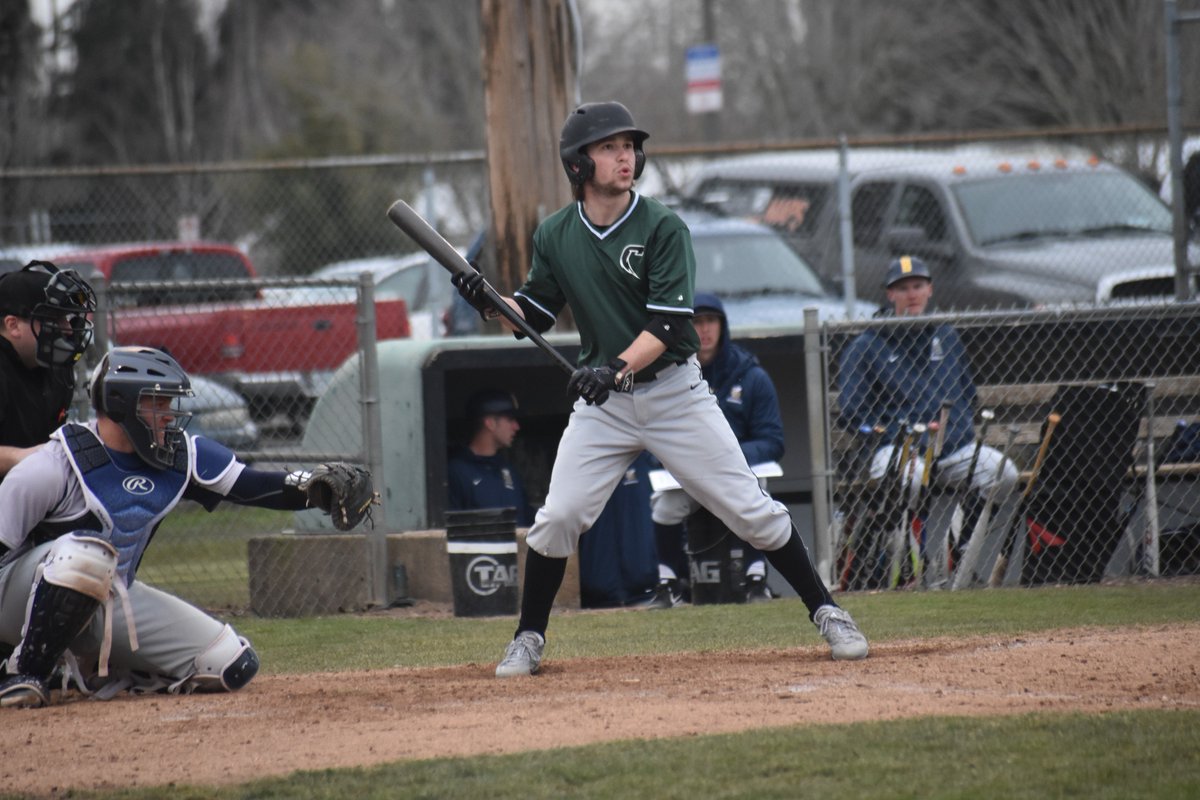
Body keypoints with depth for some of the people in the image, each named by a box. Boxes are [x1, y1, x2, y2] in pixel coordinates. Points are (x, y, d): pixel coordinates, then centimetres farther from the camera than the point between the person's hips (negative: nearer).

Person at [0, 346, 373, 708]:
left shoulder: (181, 455, -1)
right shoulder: (56, 465, -20)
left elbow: (249, 486, -2)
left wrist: (312, 487, -22)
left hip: (112, 601, 7)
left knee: (232, 665, -2)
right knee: (88, 550, -40)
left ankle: (89, 669, 10)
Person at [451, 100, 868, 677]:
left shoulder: (662, 228, -12)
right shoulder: (555, 235, 0)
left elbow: (669, 325, -19)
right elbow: (535, 314, 10)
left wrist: (616, 368, -34)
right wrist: (489, 302, -10)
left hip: (673, 391, -2)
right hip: (601, 400, 3)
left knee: (750, 510, -3)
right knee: (559, 517, -7)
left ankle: (825, 612, 9)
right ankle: (528, 640, 9)